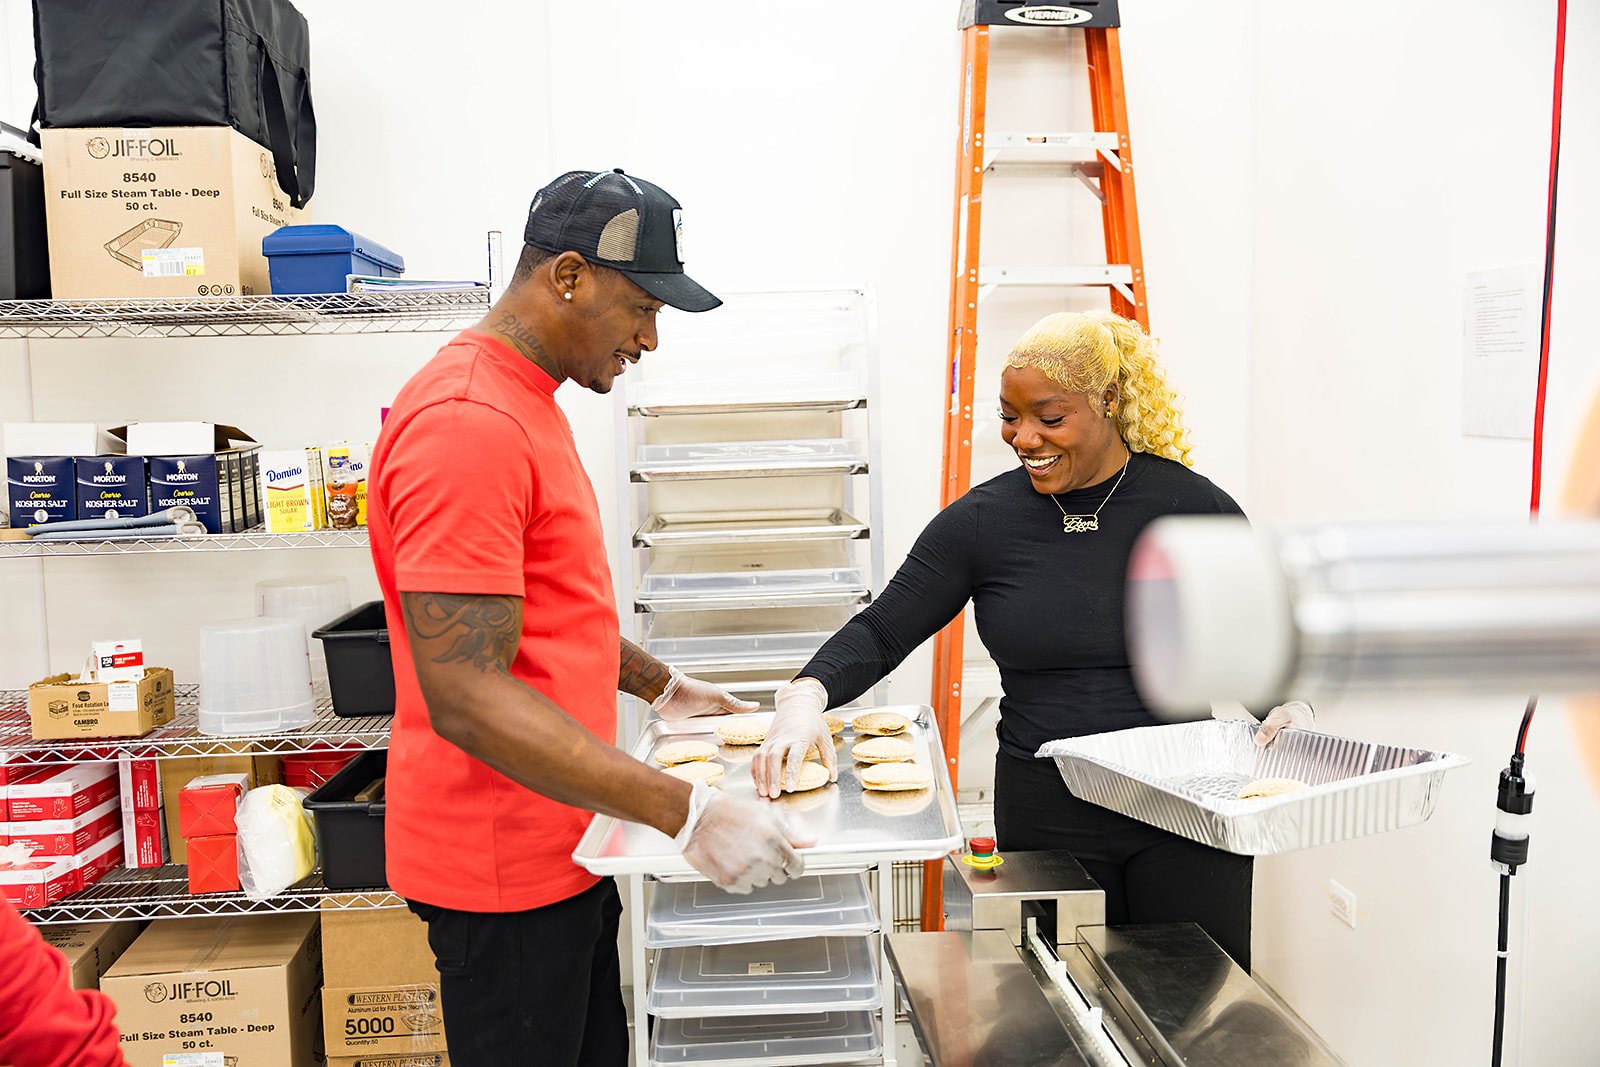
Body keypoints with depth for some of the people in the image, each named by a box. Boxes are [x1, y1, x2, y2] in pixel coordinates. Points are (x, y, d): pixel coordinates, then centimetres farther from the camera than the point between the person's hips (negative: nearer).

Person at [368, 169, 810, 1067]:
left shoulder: (525, 401, 10)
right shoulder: (468, 421, -23)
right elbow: (466, 698, -28)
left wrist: (659, 685, 20)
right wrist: (688, 814, -30)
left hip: (562, 843, 10)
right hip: (507, 864, -9)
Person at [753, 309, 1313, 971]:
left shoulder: (1195, 508, -3)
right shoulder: (981, 520, -2)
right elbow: (881, 631, 0)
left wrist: (1288, 706, -10)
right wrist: (806, 696, -17)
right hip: (1045, 820, 1)